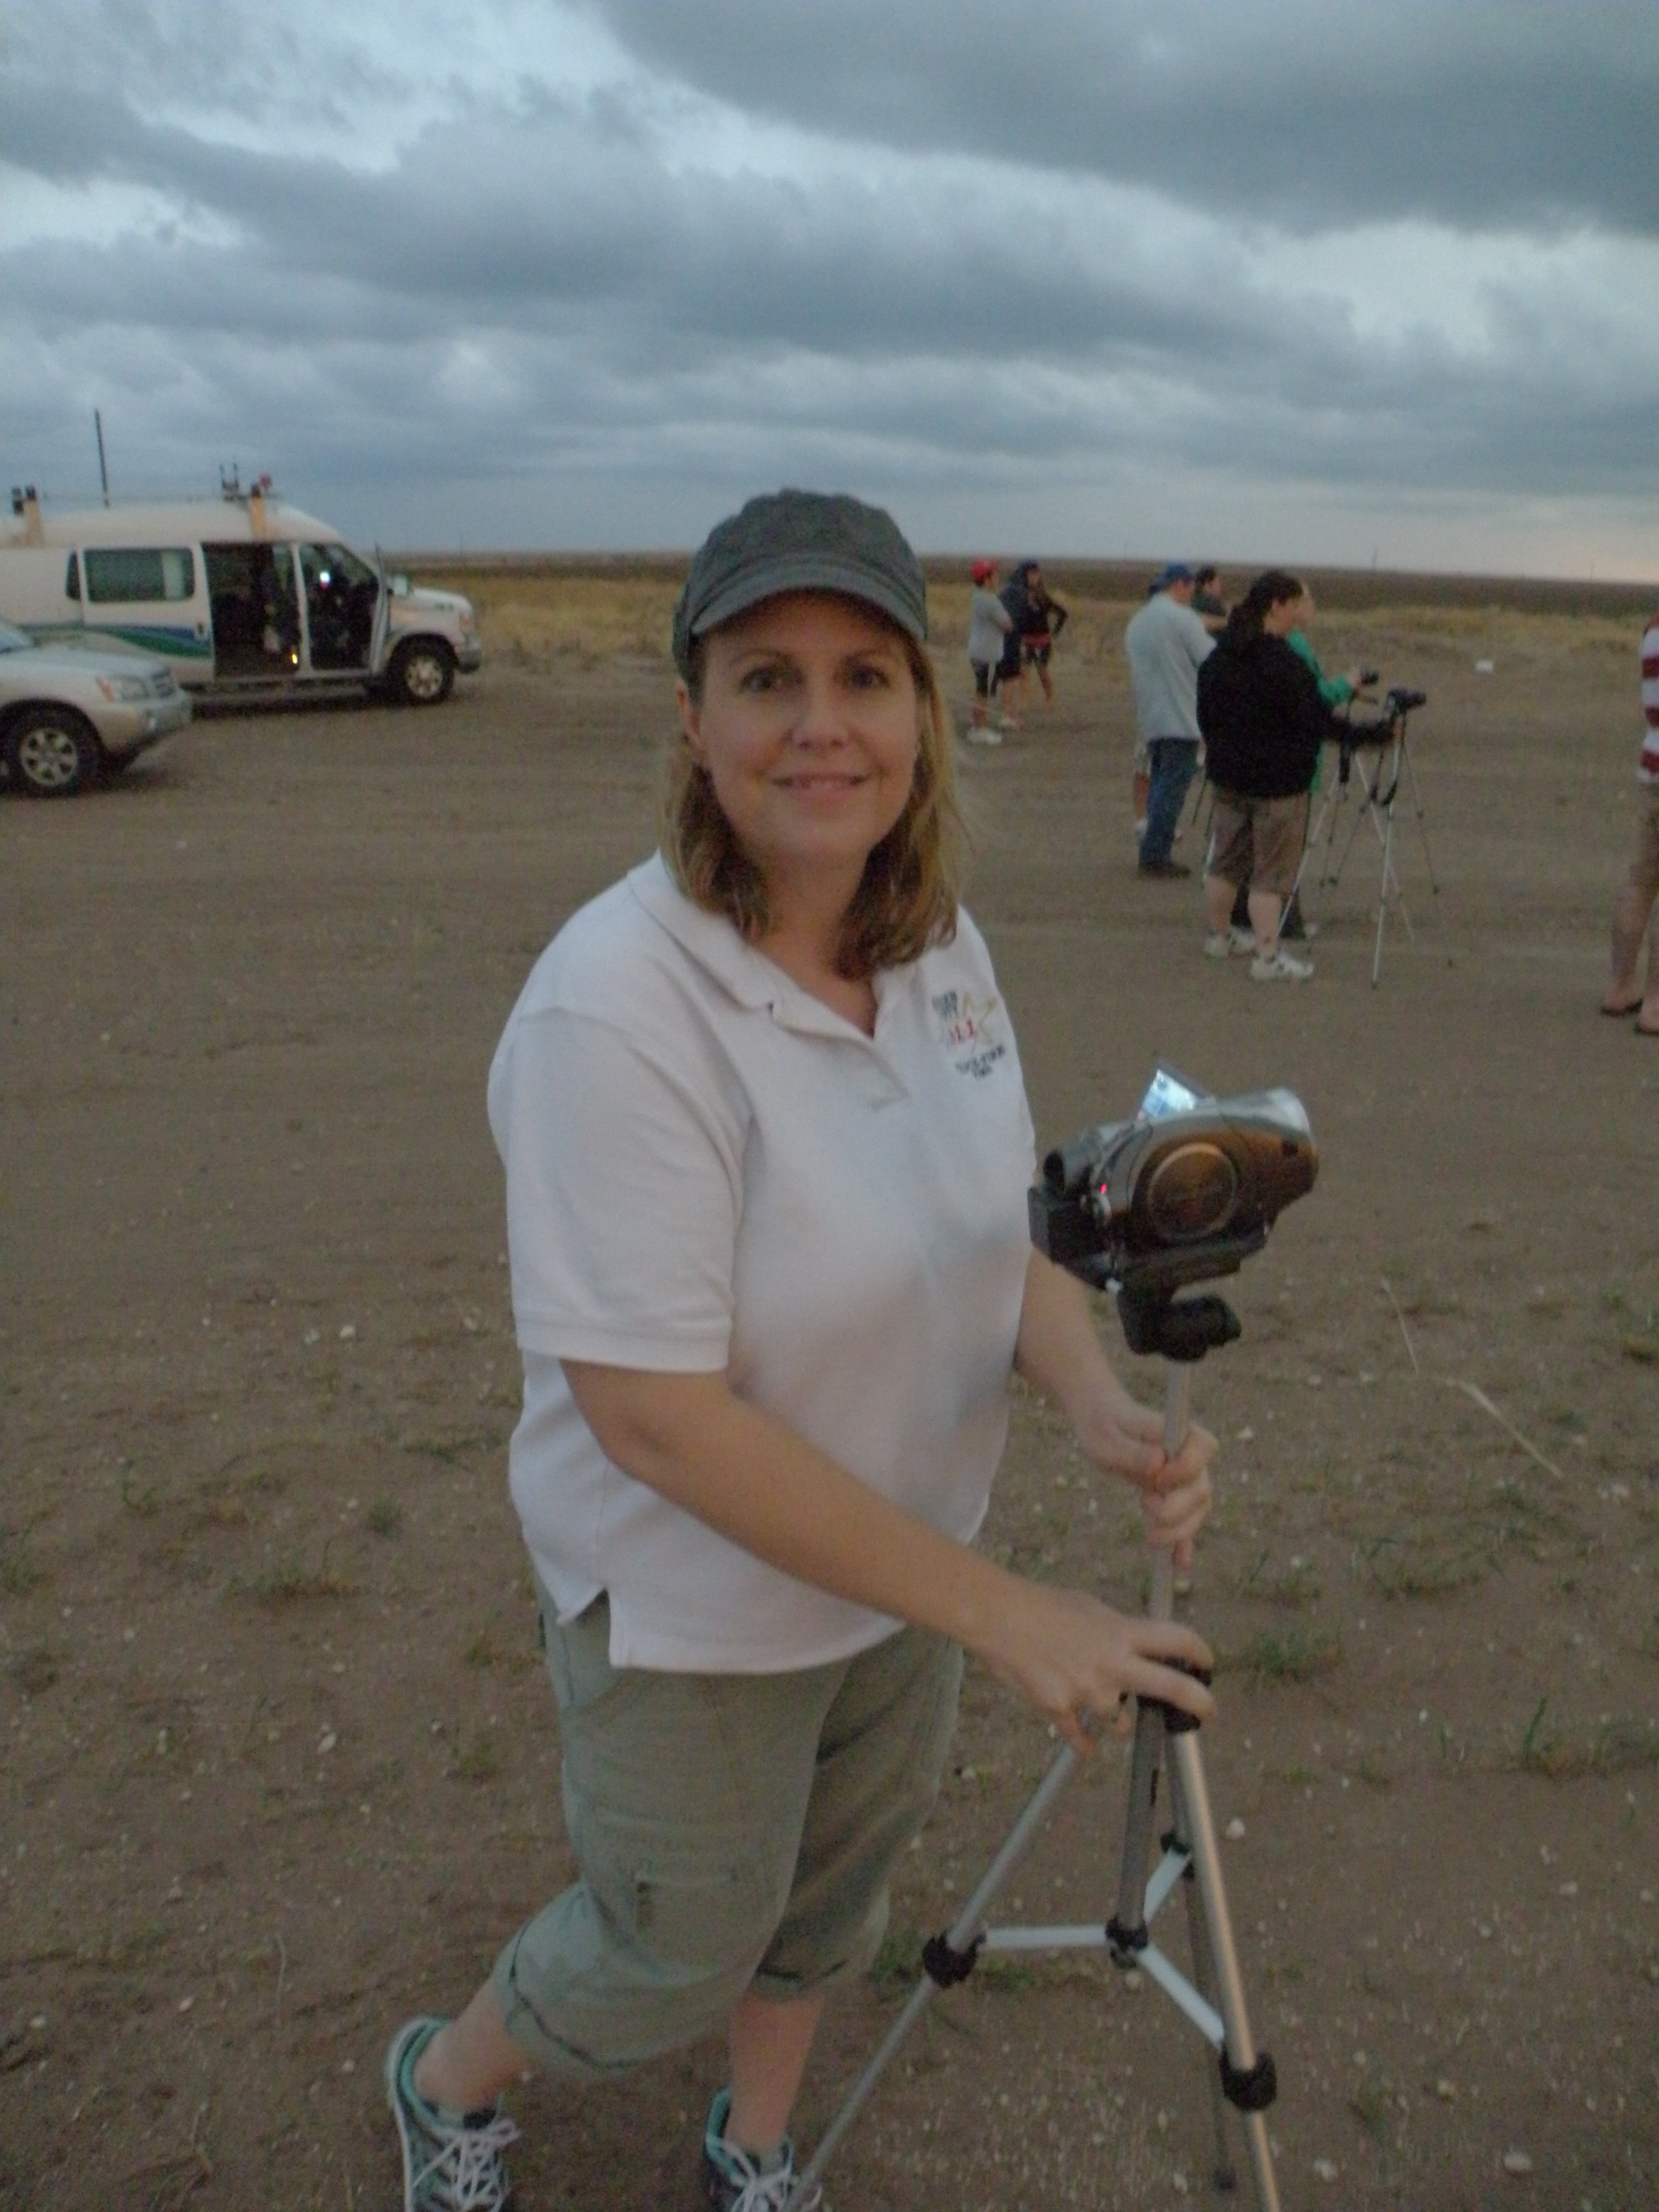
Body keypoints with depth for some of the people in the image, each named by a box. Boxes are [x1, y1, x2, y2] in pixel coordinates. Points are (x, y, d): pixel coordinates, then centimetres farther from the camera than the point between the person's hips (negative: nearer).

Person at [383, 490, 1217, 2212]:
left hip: (905, 1554, 6)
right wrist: (1005, 1614, -28)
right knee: (680, 1949, 19)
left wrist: (1100, 1406, -20)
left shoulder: (943, 944, -8)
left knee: (837, 1893, 27)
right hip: (694, 1610, -6)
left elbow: (998, 1227, 1)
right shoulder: (616, 1004, -31)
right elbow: (658, 1418, -31)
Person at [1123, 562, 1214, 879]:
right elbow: (1212, 660, -12)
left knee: (1159, 783, 14)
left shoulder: (1137, 621, 16)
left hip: (1149, 718, 8)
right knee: (1172, 788, -5)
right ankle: (1156, 856, -6)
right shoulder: (1181, 617, -10)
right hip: (1180, 719, -8)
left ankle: (1154, 853, 13)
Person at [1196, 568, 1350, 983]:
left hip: (1228, 774, 8)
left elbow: (1206, 714, 15)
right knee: (1271, 872, -3)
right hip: (1277, 780, -8)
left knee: (1225, 860, 19)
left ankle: (1219, 935, 32)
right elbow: (1314, 723, -20)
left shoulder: (1218, 656, 5)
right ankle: (1268, 957, -1)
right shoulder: (1284, 663, -21)